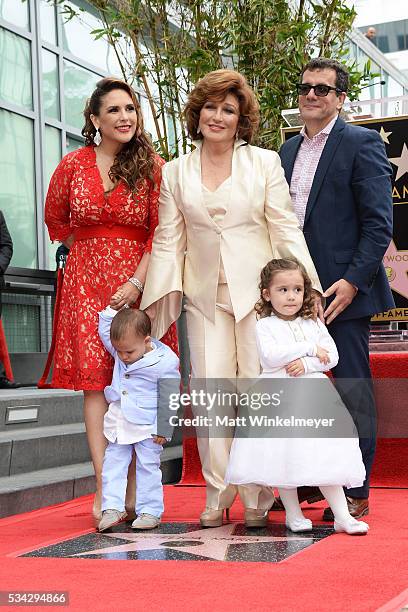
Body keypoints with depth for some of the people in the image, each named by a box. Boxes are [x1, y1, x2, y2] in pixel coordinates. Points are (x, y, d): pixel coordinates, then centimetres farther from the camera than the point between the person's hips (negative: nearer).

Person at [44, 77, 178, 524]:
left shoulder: (152, 167, 2)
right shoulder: (73, 165, 6)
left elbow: (162, 232, -3)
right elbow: (56, 220, 20)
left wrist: (136, 281, -13)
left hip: (139, 281, -1)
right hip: (86, 283, 1)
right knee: (96, 381, -6)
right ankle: (105, 489, -8)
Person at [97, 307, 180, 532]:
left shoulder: (165, 362, -17)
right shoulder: (120, 352, 0)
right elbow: (104, 329, 16)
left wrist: (164, 429, -11)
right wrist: (112, 309, 2)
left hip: (147, 428, -5)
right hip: (118, 424, 6)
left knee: (148, 468, 5)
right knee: (113, 465, 4)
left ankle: (150, 511, 12)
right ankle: (112, 508, 9)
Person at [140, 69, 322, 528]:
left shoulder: (265, 163, 4)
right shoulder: (175, 172, 10)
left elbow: (285, 229, 2)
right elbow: (168, 239, 9)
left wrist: (307, 287, -5)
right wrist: (160, 295, -1)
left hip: (258, 292, -2)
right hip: (204, 296, 2)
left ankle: (258, 498, 9)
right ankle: (218, 495, 11)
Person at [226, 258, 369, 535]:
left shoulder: (314, 324, 12)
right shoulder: (265, 326, 0)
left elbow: (332, 356, 4)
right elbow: (271, 356, -16)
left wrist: (306, 364, -14)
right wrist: (310, 348, -11)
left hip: (312, 397, 2)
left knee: (325, 455, -1)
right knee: (282, 457, -1)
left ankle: (342, 515, 1)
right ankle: (293, 514, 14)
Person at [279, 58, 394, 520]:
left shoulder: (362, 143, -4)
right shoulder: (288, 150, 16)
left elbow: (379, 223, -10)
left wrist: (353, 281, -17)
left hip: (343, 290, -6)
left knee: (352, 390, 0)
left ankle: (356, 491, 9)